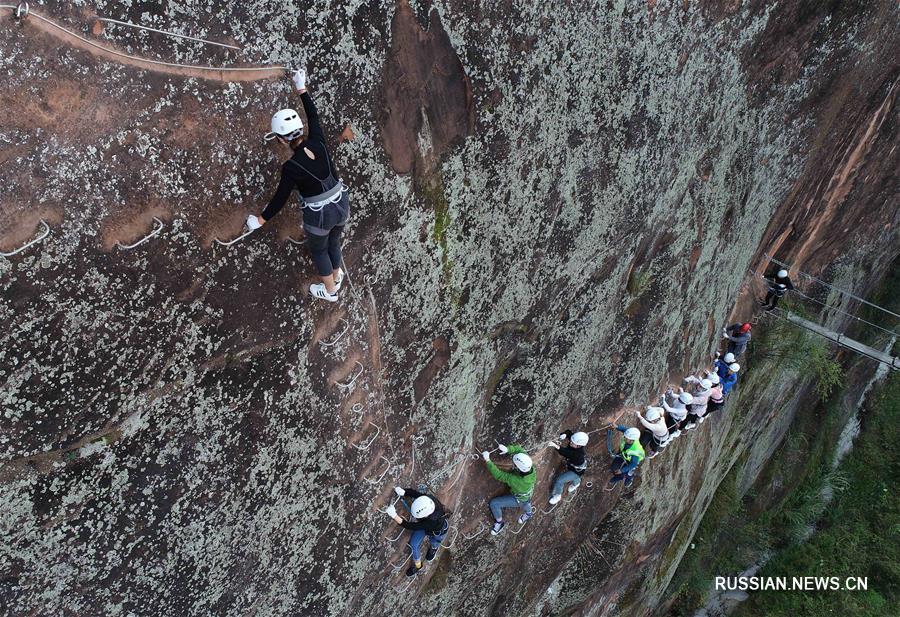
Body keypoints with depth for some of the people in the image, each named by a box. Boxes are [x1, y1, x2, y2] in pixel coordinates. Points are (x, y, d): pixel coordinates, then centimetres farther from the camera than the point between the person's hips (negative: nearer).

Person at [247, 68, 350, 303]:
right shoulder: (318, 143, -14)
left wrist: (261, 219, 0)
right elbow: (313, 115, 5)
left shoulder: (291, 167, -25)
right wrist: (302, 89, 18)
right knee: (333, 242, 31)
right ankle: (337, 277, 55)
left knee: (318, 250, 24)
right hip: (341, 204, 5)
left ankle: (329, 290, 43)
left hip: (319, 215, -5)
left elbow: (280, 198, -14)